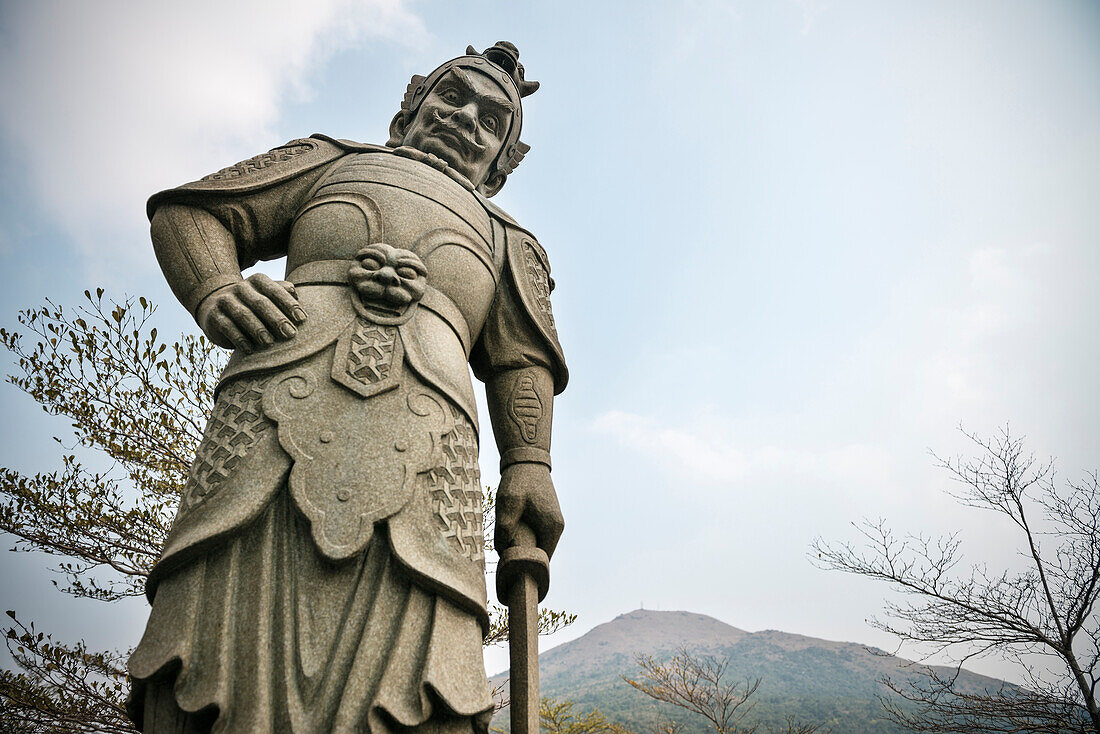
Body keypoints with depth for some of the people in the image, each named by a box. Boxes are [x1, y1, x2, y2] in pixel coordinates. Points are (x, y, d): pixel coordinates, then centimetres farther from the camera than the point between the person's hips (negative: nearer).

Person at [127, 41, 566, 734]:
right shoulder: (335, 161, 31)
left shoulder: (506, 242, 34)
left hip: (420, 450, 1)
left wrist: (529, 464, 5)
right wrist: (214, 291, 2)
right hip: (273, 417, 0)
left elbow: (523, 362, 22)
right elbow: (190, 211, 25)